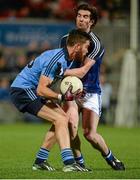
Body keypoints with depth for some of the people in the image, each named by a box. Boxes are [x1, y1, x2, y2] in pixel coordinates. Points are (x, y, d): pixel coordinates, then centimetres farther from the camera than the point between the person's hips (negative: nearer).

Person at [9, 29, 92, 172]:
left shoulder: (68, 59, 5)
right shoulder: (56, 59, -24)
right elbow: (41, 89, -26)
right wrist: (62, 97, -31)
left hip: (31, 89, 10)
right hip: (22, 90, -10)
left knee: (62, 118, 8)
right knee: (60, 120, -17)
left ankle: (40, 161, 11)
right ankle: (68, 162, -23)